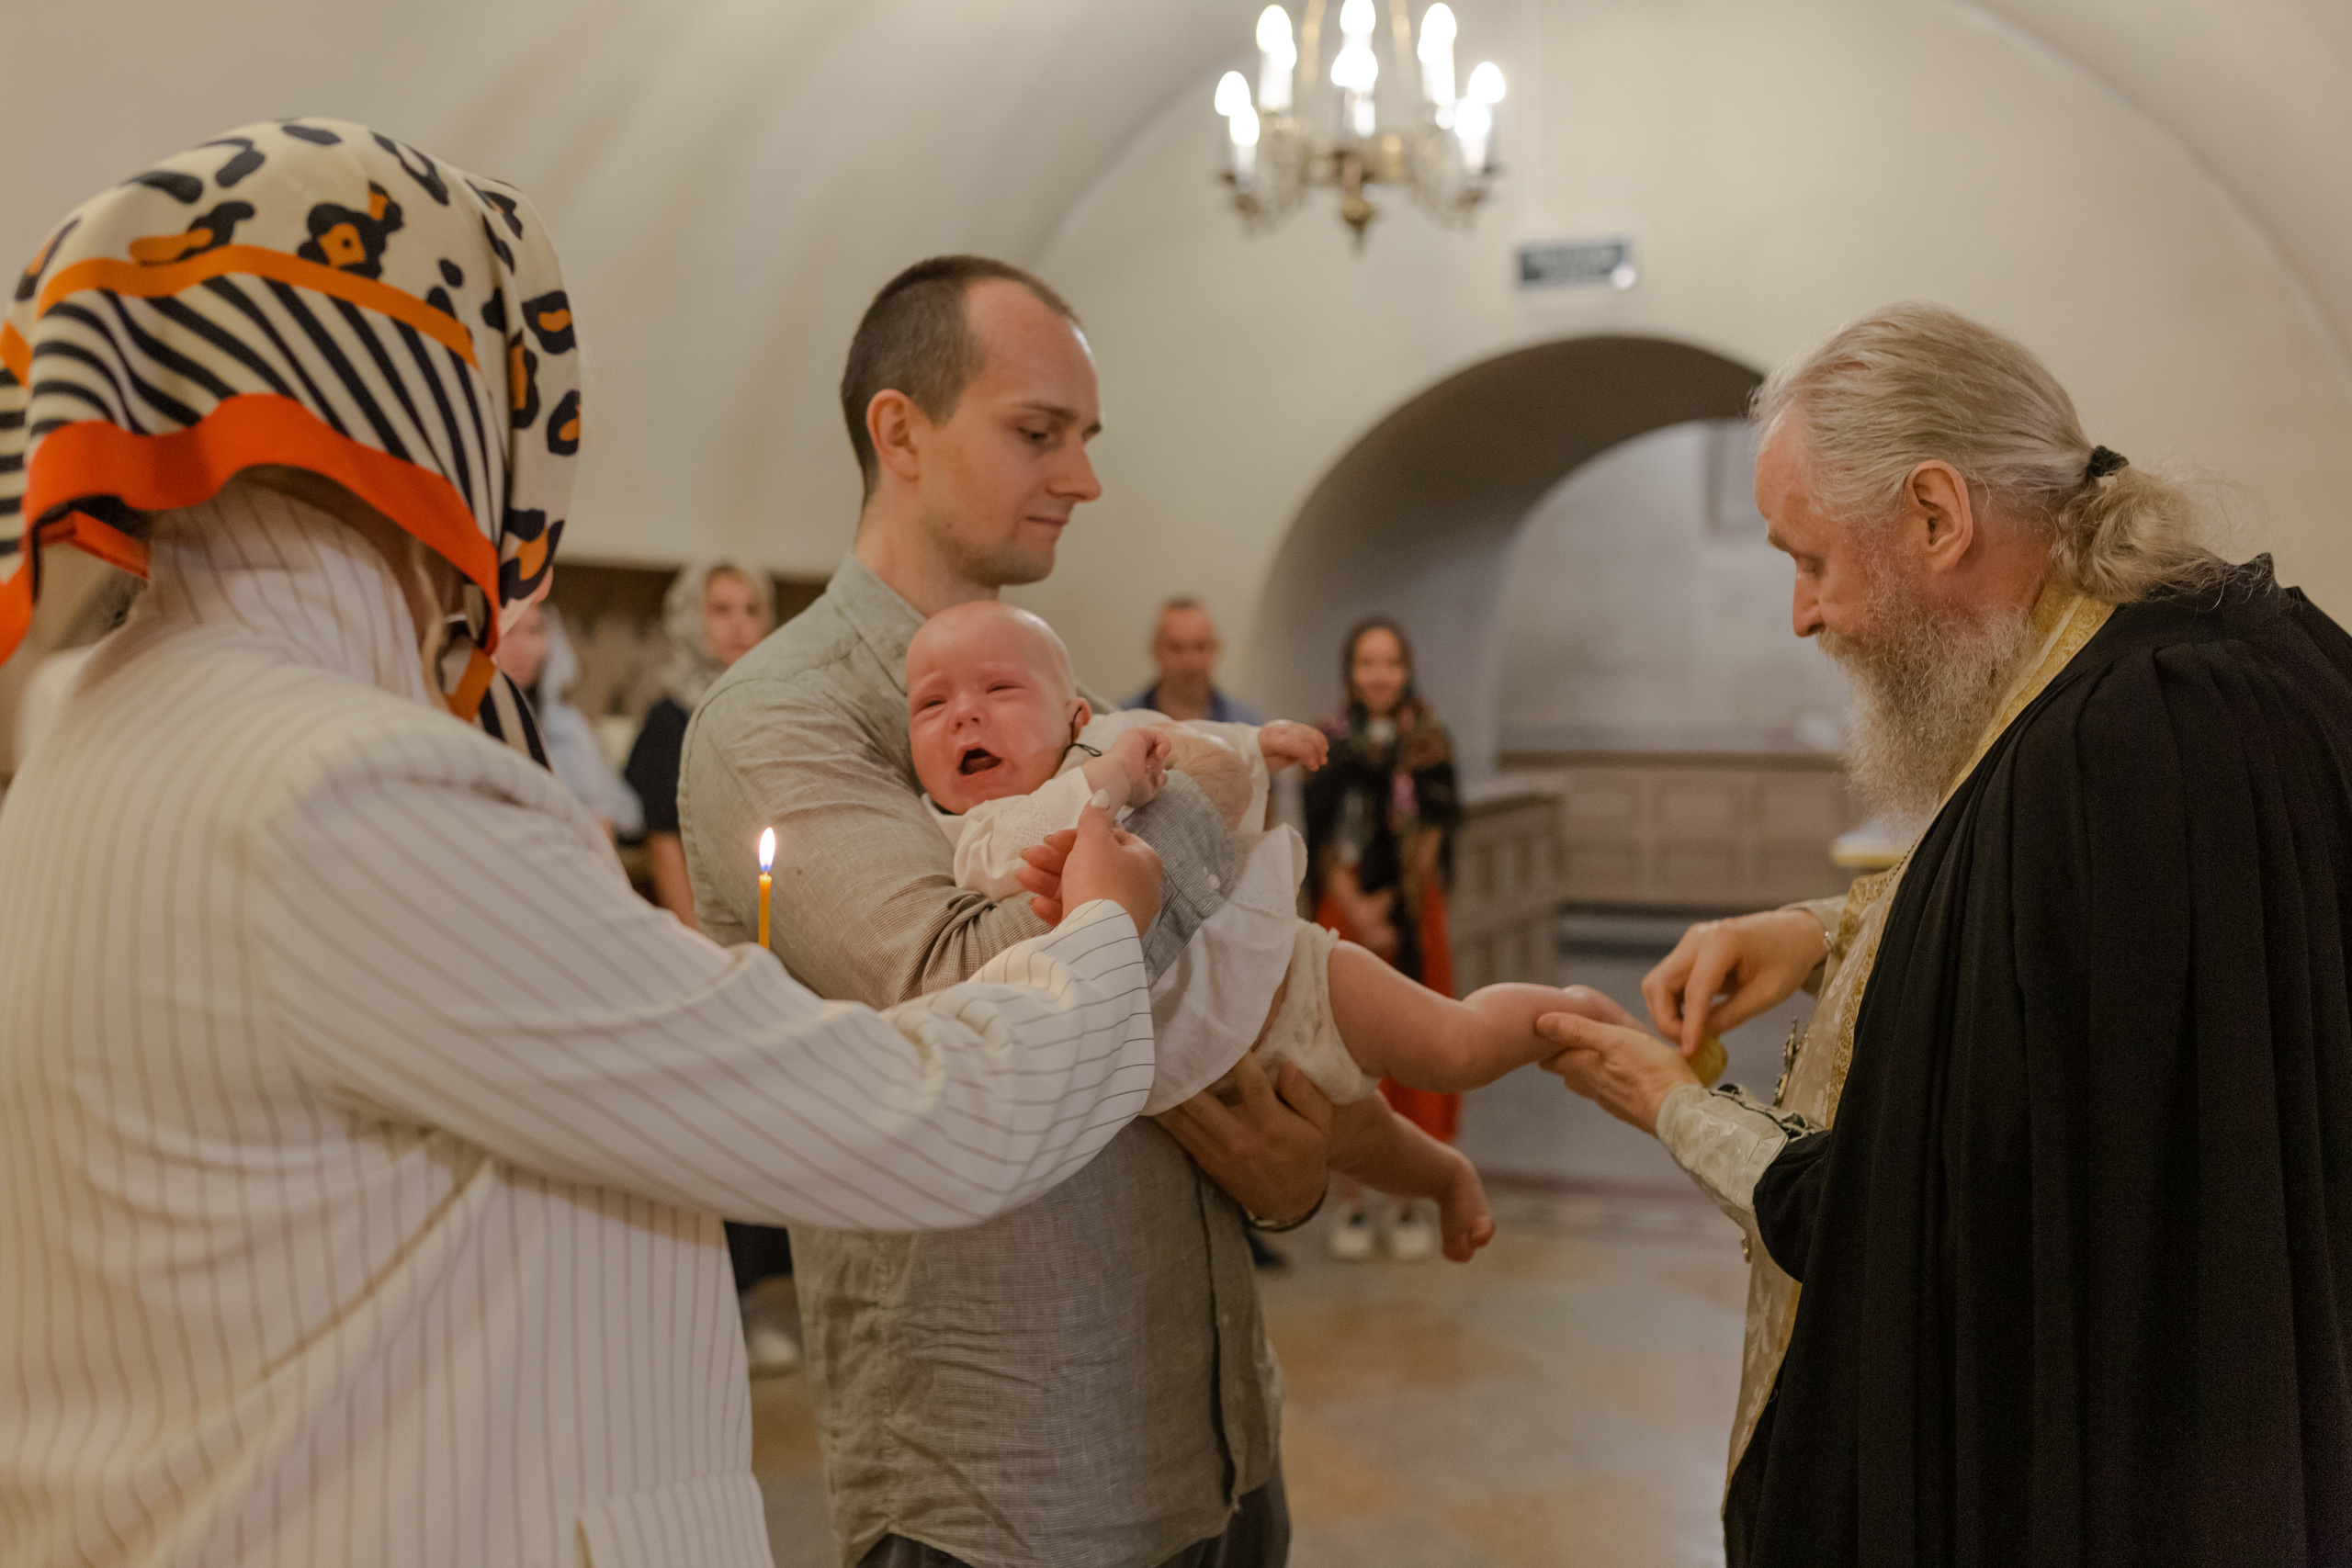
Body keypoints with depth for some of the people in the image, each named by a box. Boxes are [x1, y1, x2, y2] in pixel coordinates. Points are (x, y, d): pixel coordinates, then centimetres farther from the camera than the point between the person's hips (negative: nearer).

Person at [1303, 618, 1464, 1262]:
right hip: (1344, 917, 0)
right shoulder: (1329, 743, 1)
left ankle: (1409, 1203, 13)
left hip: (1415, 918, 0)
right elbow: (1327, 840, -3)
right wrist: (1361, 917, -13)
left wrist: (1390, 906, -14)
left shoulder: (1430, 743, 1)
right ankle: (1351, 1202, 11)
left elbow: (1431, 834, -4)